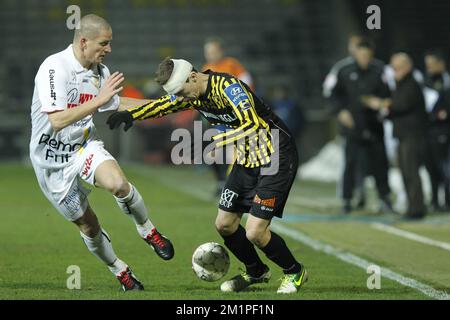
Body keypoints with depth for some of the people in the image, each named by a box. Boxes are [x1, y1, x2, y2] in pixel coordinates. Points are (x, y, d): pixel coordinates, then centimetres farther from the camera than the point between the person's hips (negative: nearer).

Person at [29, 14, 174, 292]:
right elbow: (56, 121, -33)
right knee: (88, 225, 4)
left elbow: (116, 104, 20)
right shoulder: (55, 68, -23)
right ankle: (119, 270, 28)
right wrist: (99, 99, -35)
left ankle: (147, 230, -2)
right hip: (53, 161, -4)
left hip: (85, 147, 4)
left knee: (118, 183, -27)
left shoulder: (100, 71, -1)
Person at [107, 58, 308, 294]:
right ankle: (256, 272, 33)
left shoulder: (228, 87, -26)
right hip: (246, 160, 9)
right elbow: (163, 105, 20)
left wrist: (216, 141, -44)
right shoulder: (193, 94, 0)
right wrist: (131, 114, 8)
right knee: (224, 224, 9)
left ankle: (295, 272, 11)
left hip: (276, 157, -9)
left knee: (255, 232, -15)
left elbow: (253, 125, -38)